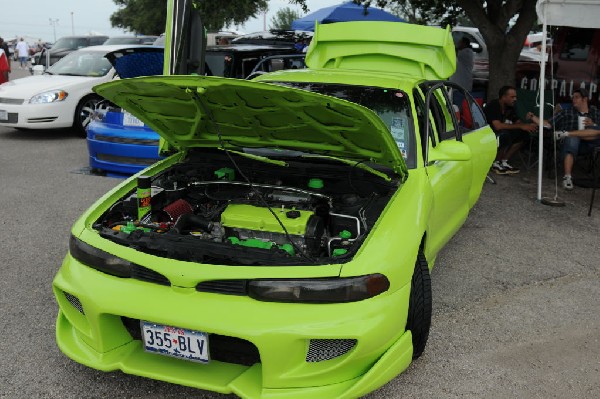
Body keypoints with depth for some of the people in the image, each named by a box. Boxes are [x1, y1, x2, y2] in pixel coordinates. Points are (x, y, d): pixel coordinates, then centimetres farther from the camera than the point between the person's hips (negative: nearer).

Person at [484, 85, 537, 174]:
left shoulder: (510, 107, 2)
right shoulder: (493, 106, -22)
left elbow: (518, 122, 8)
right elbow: (497, 126, -34)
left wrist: (528, 126, -16)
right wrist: (521, 126, -29)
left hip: (497, 134, 9)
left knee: (524, 134, -4)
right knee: (505, 135, -35)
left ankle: (504, 161, 0)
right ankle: (496, 164, -13)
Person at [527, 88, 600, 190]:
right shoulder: (566, 113, 17)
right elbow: (548, 124, 8)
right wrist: (533, 117, -2)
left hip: (589, 144, 1)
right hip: (573, 143, -1)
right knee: (572, 139, -38)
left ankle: (566, 133, -27)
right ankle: (567, 177, -43)